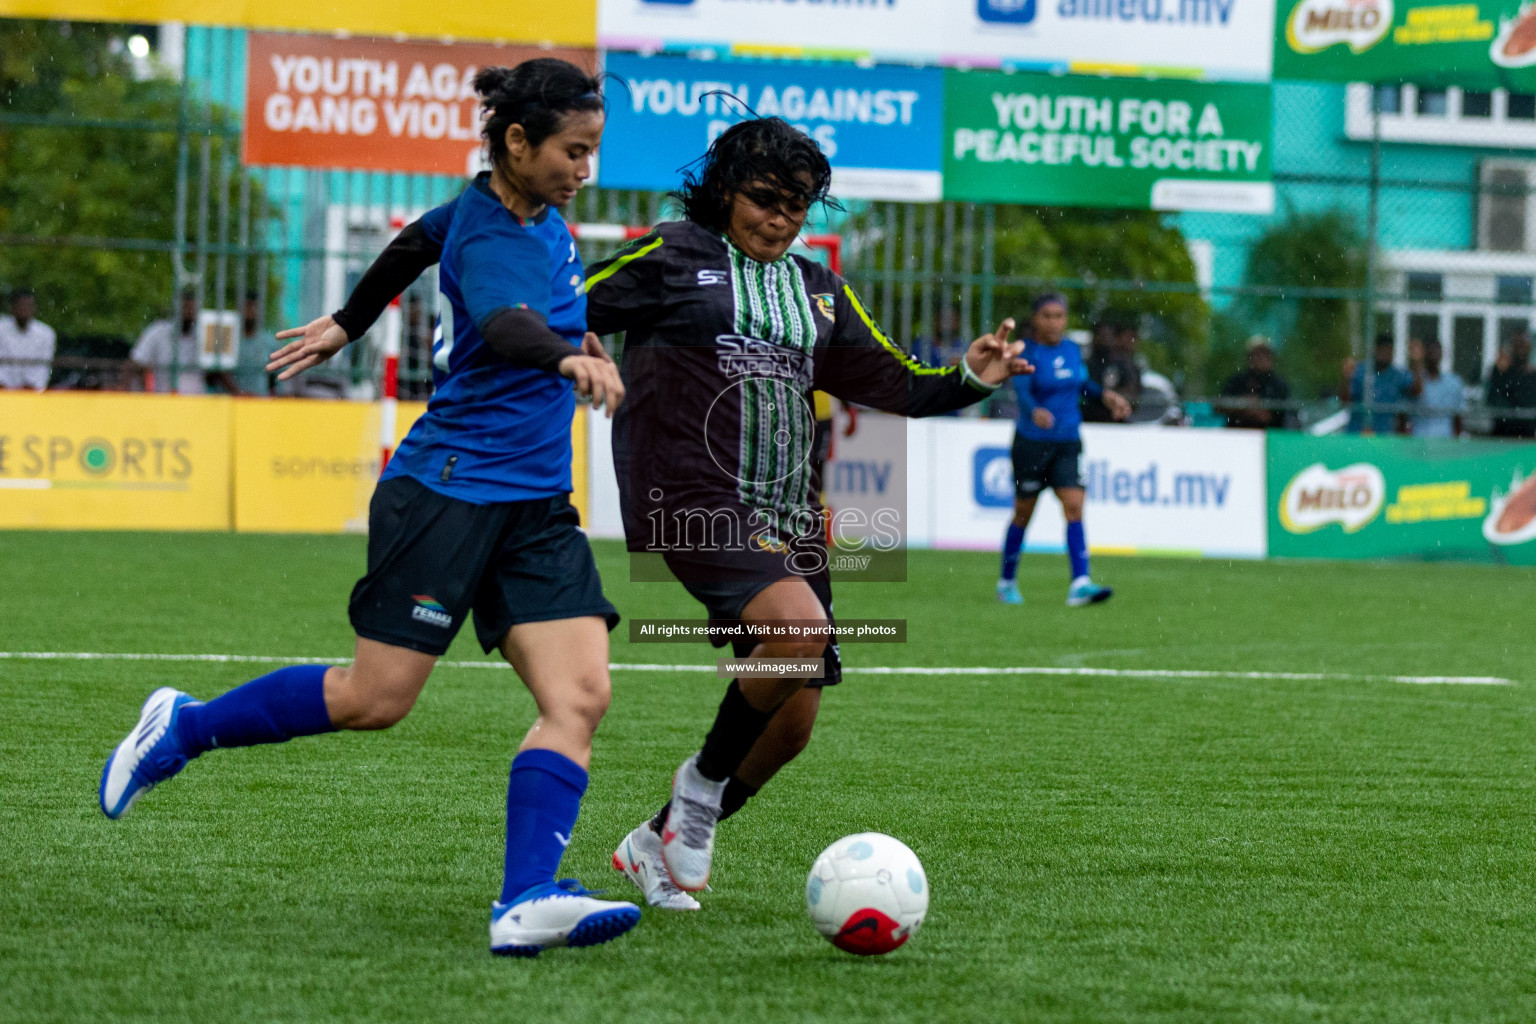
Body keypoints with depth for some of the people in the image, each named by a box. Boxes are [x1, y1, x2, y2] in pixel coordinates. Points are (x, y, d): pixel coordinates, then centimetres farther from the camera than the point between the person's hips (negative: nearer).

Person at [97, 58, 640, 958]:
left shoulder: (537, 210, 8)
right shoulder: (485, 238, -18)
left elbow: (414, 241, 26)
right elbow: (502, 323, -41)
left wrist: (347, 326, 39)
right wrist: (571, 358, -61)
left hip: (537, 505, 8)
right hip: (449, 488, -8)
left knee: (580, 697, -10)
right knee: (373, 700, -2)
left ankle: (526, 903, -19)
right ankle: (184, 728, 20)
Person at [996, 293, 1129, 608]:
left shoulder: (1072, 350, 8)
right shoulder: (1027, 351, -10)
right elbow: (1022, 389, -27)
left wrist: (1104, 394, 16)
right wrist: (1035, 411, -46)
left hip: (1068, 443, 4)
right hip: (1032, 442, -4)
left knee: (1074, 508, -11)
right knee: (1023, 514, 7)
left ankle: (1080, 584, -19)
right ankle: (1007, 582, 25)